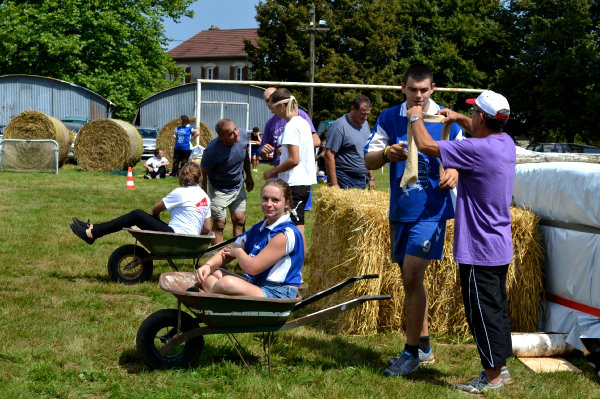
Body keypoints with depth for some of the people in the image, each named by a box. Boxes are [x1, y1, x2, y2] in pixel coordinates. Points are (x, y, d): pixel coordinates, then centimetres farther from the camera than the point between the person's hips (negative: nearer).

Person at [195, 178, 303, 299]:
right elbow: (227, 251, 13)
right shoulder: (259, 228, 15)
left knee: (228, 283, -33)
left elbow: (252, 268, -19)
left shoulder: (286, 234, -16)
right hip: (255, 286, 10)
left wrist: (238, 251, 3)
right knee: (210, 273, 5)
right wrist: (208, 266, -7)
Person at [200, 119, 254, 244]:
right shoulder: (211, 151, -32)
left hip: (238, 186, 5)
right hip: (219, 190, -5)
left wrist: (248, 176, 14)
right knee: (219, 224, 1)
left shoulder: (243, 137, -17)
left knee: (240, 220, 7)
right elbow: (203, 174, -19)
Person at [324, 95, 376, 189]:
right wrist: (334, 185, -19)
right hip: (344, 181, -7)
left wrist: (371, 178, 17)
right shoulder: (340, 126, -12)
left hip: (362, 181, 7)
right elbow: (329, 155, -16)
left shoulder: (365, 124, 13)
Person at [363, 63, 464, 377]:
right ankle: (424, 346, 27)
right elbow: (368, 161, -1)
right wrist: (386, 153, -23)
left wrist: (455, 172, -17)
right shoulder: (389, 118, 3)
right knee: (411, 279, 13)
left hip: (430, 209, -4)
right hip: (400, 210, 5)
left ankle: (411, 352, -1)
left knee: (412, 278, -12)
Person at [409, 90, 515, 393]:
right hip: (500, 247, 9)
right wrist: (458, 118, 18)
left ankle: (492, 376, 7)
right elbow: (485, 132, 30)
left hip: (479, 251, -9)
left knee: (483, 313, 0)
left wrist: (416, 117, -1)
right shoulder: (506, 143, 3)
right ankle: (500, 368, 28)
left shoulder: (477, 150, -23)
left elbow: (425, 145, -18)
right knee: (497, 309, 17)